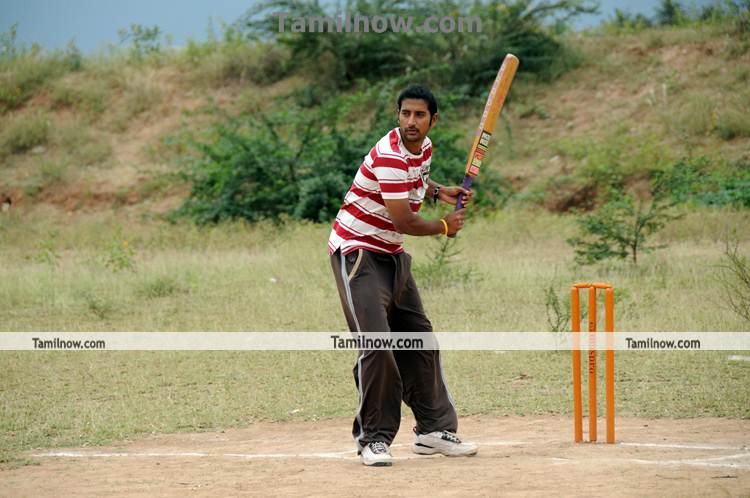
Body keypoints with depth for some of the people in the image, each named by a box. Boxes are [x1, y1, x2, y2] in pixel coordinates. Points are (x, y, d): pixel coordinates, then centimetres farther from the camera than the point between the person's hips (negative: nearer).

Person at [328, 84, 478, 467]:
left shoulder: (423, 147, 4)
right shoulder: (389, 156, -25)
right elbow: (404, 222, -24)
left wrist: (438, 191, 9)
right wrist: (445, 226, -5)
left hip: (393, 256, 10)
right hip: (357, 253, -9)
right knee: (377, 345, -18)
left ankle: (434, 430, 19)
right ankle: (373, 438, -10)